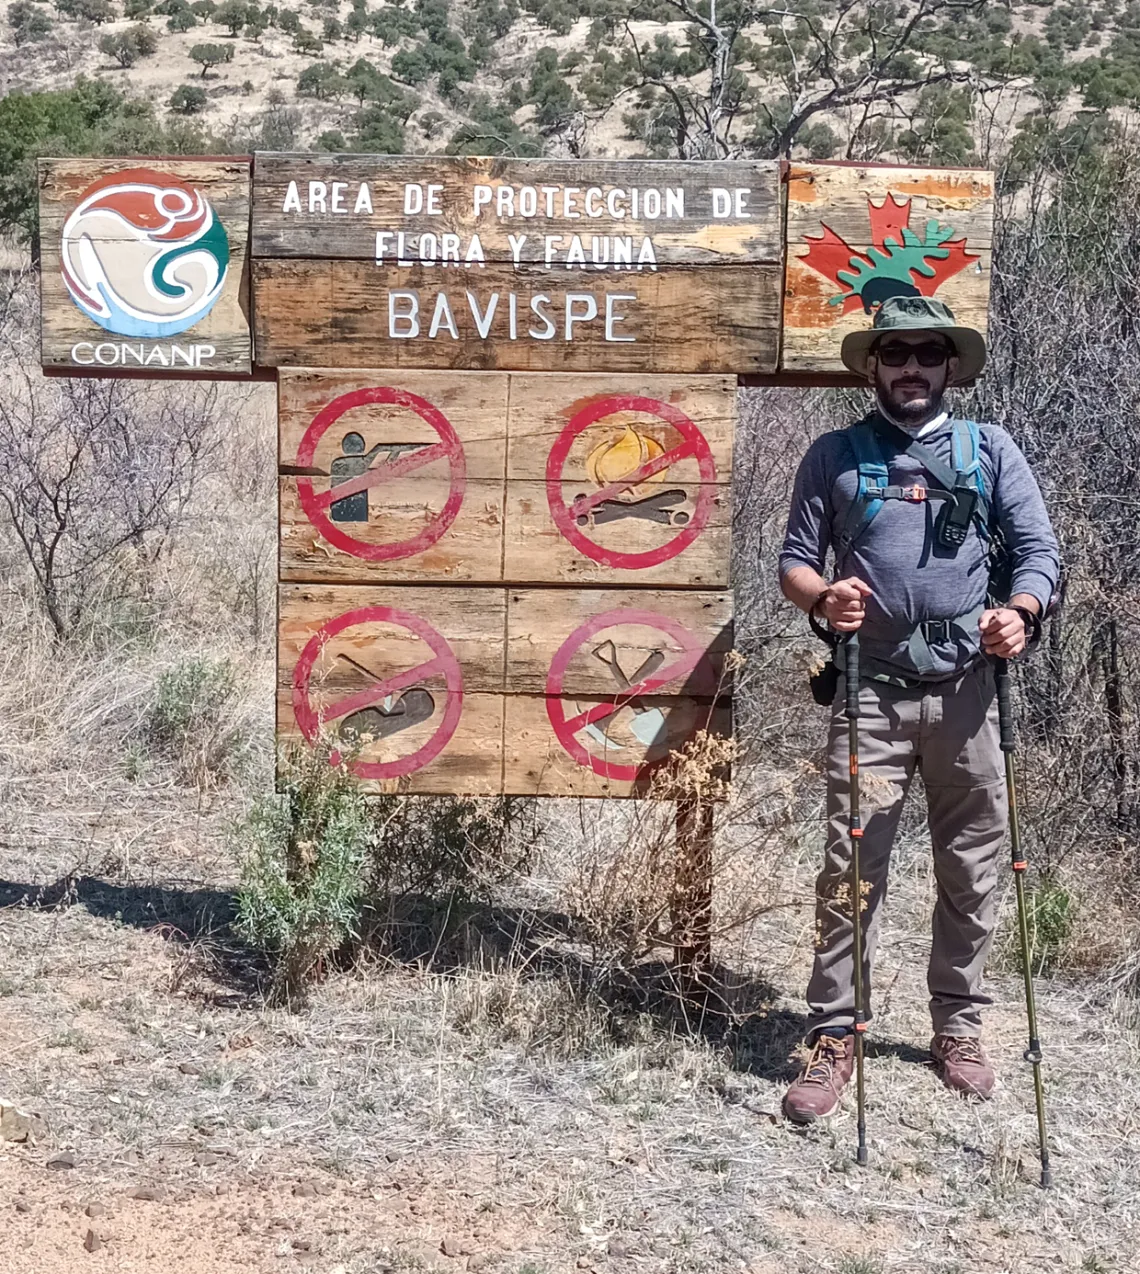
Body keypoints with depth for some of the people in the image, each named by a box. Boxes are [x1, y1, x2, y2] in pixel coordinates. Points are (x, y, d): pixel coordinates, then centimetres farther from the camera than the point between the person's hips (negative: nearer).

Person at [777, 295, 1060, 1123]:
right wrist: (820, 598, -15)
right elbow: (796, 557, 8)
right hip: (871, 690, -1)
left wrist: (1021, 611, -17)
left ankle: (958, 1026, 23)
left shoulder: (992, 452, 10)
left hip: (968, 690, 1)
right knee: (851, 869, -3)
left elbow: (1039, 549, 4)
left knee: (971, 871, 7)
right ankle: (834, 1038, 6)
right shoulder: (836, 456, 10)